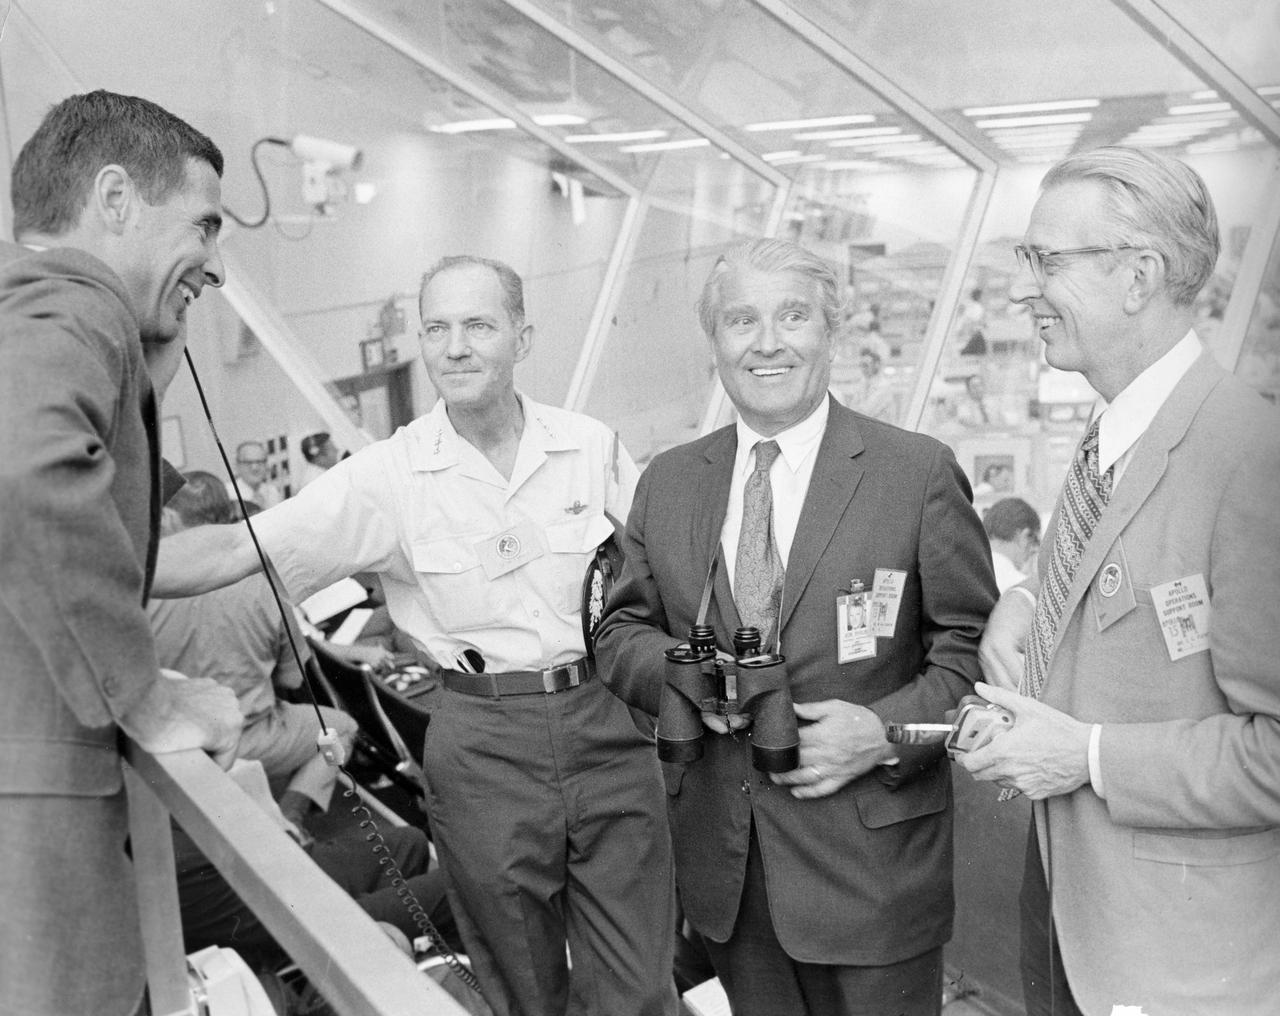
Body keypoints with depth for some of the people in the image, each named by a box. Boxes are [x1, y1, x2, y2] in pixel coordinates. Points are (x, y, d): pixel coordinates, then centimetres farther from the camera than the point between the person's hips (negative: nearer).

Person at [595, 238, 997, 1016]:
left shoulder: (921, 472, -7)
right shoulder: (667, 483, 5)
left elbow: (974, 650, -5)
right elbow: (621, 631, 9)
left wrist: (885, 730, -20)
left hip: (872, 860, -3)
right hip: (720, 859, 4)